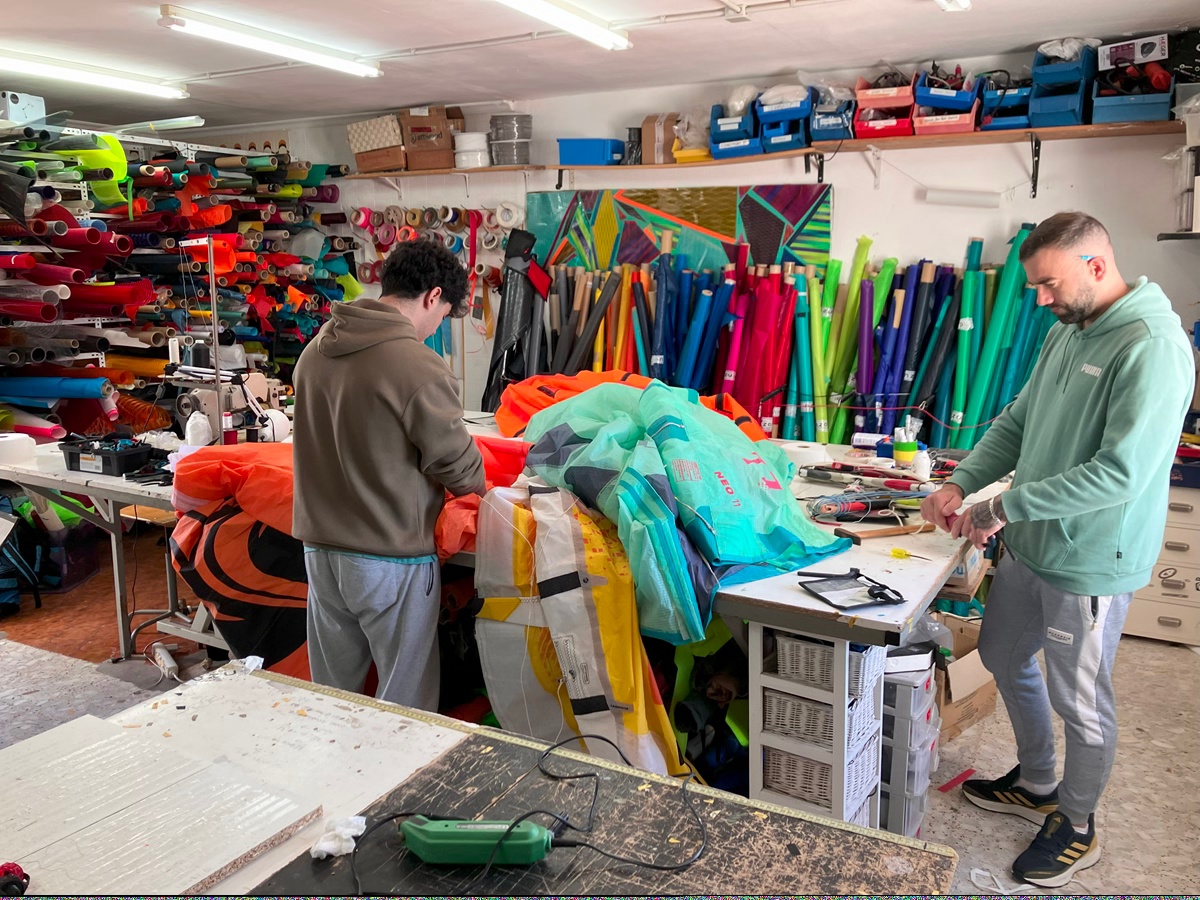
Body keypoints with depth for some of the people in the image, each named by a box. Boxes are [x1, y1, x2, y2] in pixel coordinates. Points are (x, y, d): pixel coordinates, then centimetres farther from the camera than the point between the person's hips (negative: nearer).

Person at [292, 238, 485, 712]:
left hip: (321, 549, 7)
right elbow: (459, 466, -11)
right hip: (391, 562, -7)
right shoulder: (419, 366, -19)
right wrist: (479, 485, 10)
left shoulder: (316, 349, 3)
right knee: (405, 706, 8)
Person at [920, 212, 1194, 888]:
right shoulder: (1068, 332, 6)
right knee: (1003, 656, 23)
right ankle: (1037, 784, 45)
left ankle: (1077, 827, 34)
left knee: (1081, 703, 9)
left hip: (1092, 564, -9)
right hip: (1031, 549, 9)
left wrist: (1004, 507, -23)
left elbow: (1121, 472, -29)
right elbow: (1017, 422, 10)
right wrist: (961, 485, -4)